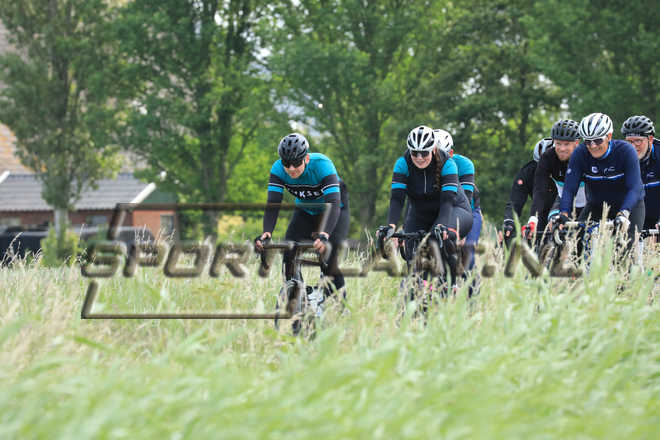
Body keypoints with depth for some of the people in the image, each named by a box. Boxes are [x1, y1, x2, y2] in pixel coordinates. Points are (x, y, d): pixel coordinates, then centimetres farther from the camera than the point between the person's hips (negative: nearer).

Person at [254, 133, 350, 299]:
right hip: (305, 210, 4)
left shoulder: (322, 165, -36)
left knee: (329, 255, -21)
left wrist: (324, 235, -60)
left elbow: (333, 204, -44)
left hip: (334, 210, -4)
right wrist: (266, 233, -48)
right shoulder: (278, 169, -25)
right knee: (289, 256, -13)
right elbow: (272, 204, -29)